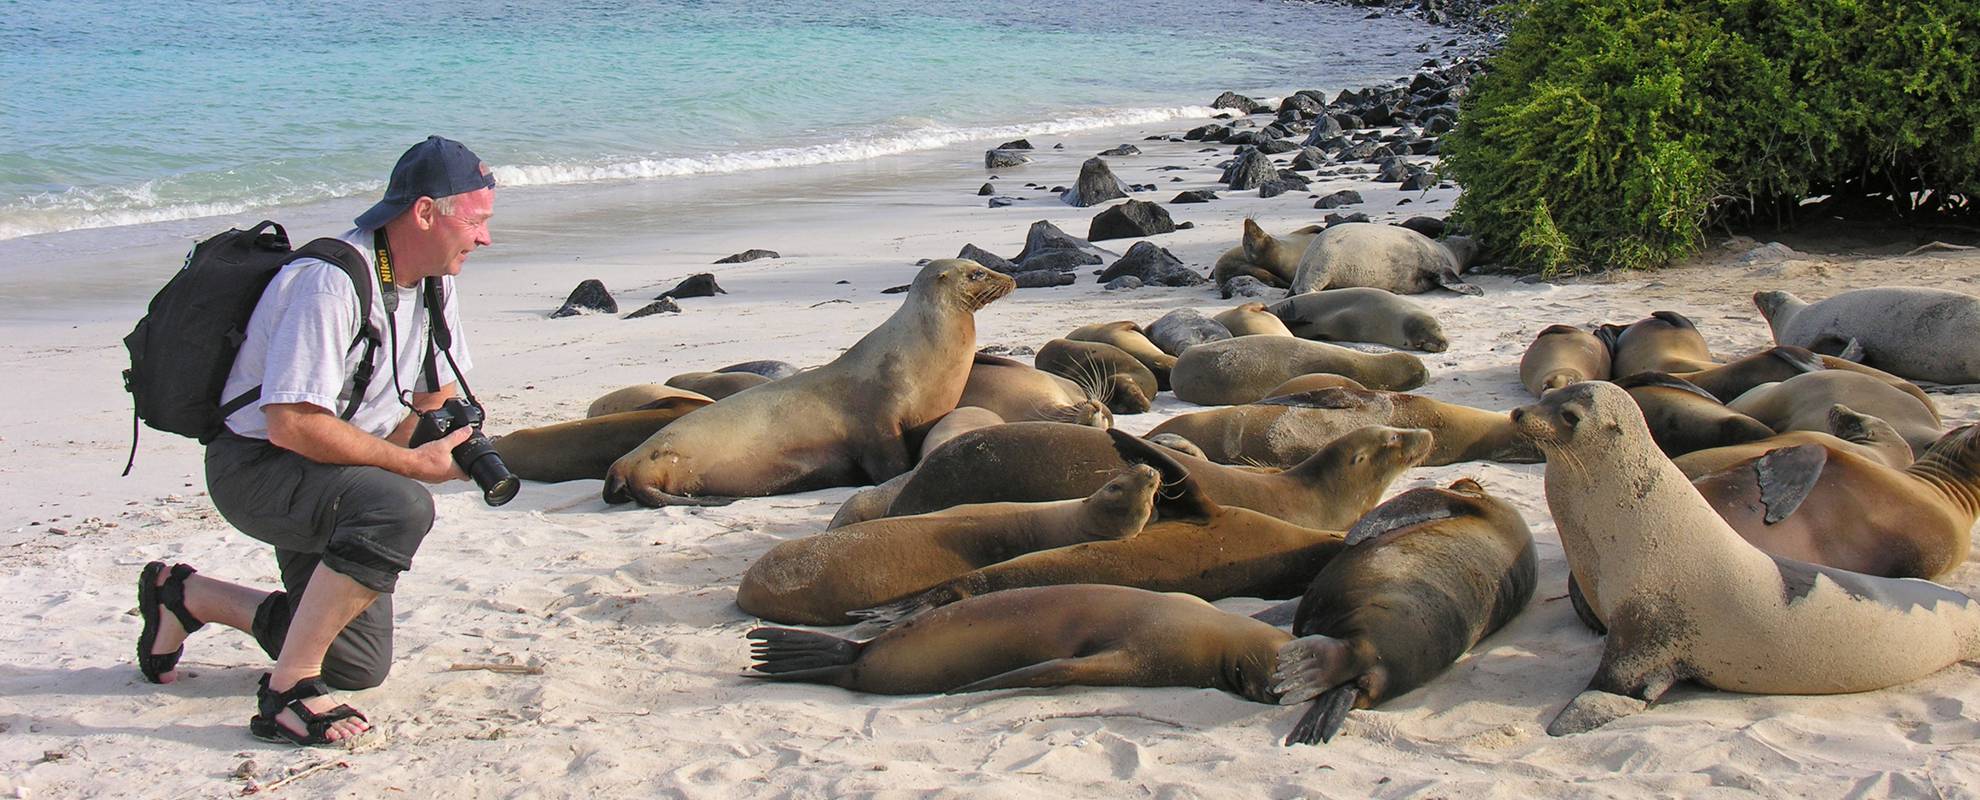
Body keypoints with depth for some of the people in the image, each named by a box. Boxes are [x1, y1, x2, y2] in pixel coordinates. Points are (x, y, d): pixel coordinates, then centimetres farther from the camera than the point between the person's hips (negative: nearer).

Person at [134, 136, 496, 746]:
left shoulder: (432, 283, 2)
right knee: (400, 507, -37)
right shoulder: (329, 284, -26)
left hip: (327, 484, 9)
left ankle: (184, 596, 30)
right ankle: (289, 687, -24)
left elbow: (435, 394, 15)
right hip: (255, 468, -9)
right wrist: (410, 463, -24)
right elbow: (293, 424, -31)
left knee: (361, 666, 11)